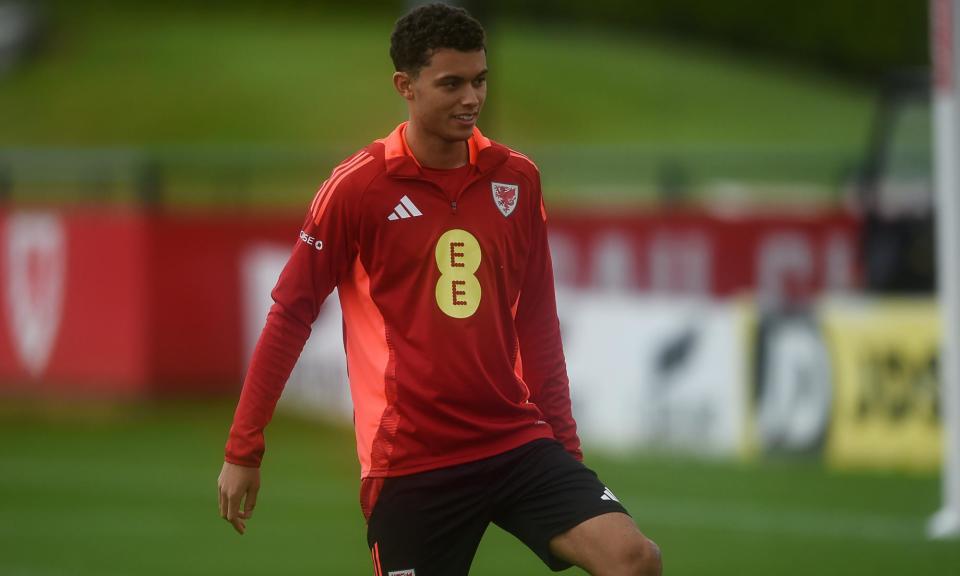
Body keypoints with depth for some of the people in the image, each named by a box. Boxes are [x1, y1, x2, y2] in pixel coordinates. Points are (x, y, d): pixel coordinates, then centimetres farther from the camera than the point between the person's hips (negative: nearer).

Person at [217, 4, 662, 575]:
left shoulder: (517, 179, 6)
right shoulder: (357, 187, -6)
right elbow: (290, 315, -2)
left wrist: (565, 440, 14)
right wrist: (243, 449, -3)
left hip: (518, 441, 3)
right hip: (409, 460, -3)